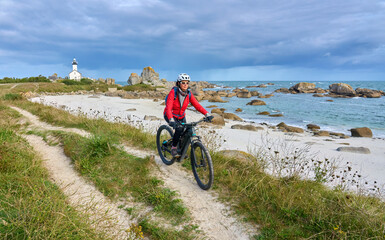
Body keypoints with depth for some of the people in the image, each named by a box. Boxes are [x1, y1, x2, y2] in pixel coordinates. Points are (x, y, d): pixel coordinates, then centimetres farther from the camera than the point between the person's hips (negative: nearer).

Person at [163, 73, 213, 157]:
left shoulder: (189, 94, -11)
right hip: (170, 115, -5)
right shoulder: (173, 92, -24)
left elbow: (197, 105, -16)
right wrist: (171, 120, -49)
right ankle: (173, 148, -8)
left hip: (181, 116, 5)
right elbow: (168, 107, -34)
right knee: (179, 129, -29)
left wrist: (207, 114, -29)